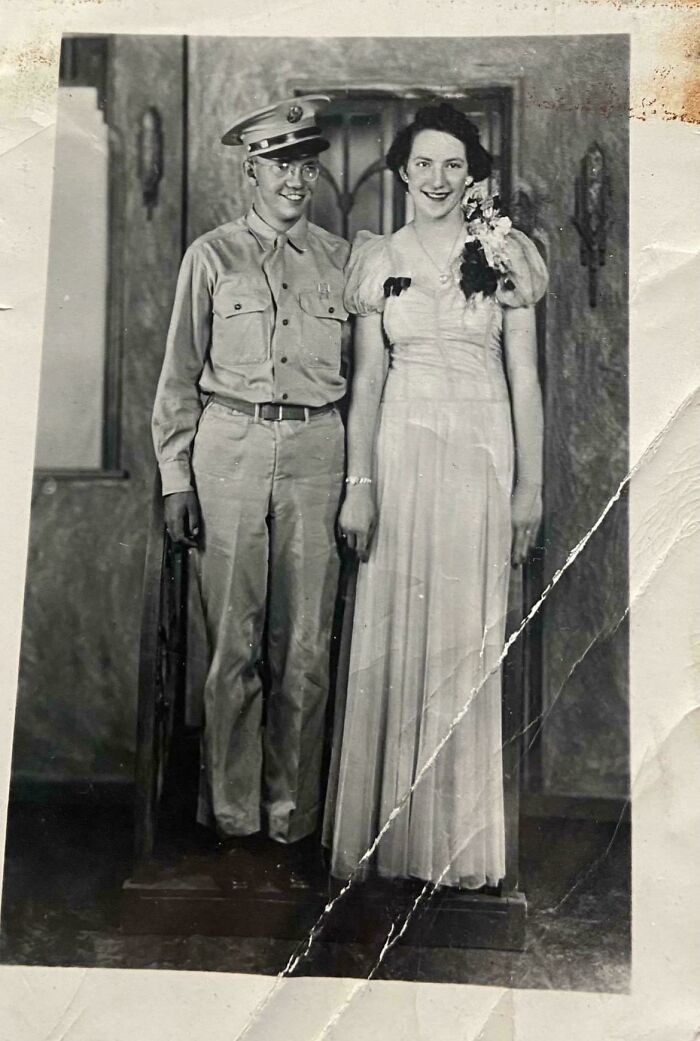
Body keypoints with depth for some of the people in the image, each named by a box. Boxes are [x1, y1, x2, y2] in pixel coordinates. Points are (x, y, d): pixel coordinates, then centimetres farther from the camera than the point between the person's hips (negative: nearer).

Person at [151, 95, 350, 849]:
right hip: (230, 446, -1)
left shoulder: (339, 259, 13)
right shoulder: (212, 255, 7)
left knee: (305, 643, 3)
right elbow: (180, 374, 6)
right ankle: (230, 810, 17)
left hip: (316, 449, 2)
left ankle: (291, 810, 18)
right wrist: (175, 477, -2)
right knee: (233, 639, 1)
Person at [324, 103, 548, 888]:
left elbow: (525, 378, 4)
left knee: (467, 639, 4)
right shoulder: (379, 259, 9)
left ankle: (461, 837, 19)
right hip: (400, 449, 1)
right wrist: (358, 485, -3)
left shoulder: (504, 254, 6)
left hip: (483, 452, 0)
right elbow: (367, 380, 5)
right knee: (392, 637, 2)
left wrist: (530, 484, -1)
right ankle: (389, 829, 17)